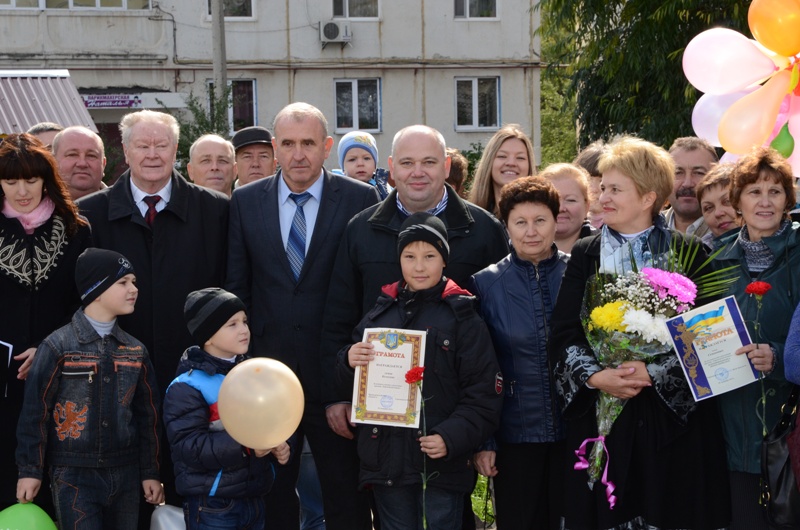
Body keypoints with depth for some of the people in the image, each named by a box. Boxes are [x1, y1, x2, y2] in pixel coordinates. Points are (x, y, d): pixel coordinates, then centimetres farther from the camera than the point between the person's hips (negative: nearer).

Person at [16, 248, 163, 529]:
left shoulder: (136, 351, 8)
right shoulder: (58, 346, -7)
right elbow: (35, 411, -5)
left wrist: (150, 472, 12)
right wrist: (30, 470, -4)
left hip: (125, 474, 5)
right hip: (74, 475, -5)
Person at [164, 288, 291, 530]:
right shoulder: (187, 387, -12)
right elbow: (189, 446, -21)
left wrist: (280, 446, -2)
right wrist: (245, 446, -28)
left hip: (254, 498, 7)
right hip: (212, 505, -7)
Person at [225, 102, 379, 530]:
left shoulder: (360, 199, -2)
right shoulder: (245, 202, 5)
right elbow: (236, 287, 7)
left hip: (335, 368, -2)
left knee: (347, 495, 7)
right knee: (270, 493, 13)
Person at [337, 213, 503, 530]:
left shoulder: (461, 316, -3)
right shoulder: (381, 313, 9)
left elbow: (484, 393, -7)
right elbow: (351, 383, 13)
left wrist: (452, 437, -19)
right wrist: (349, 361, -9)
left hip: (442, 461, -3)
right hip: (387, 456, 4)